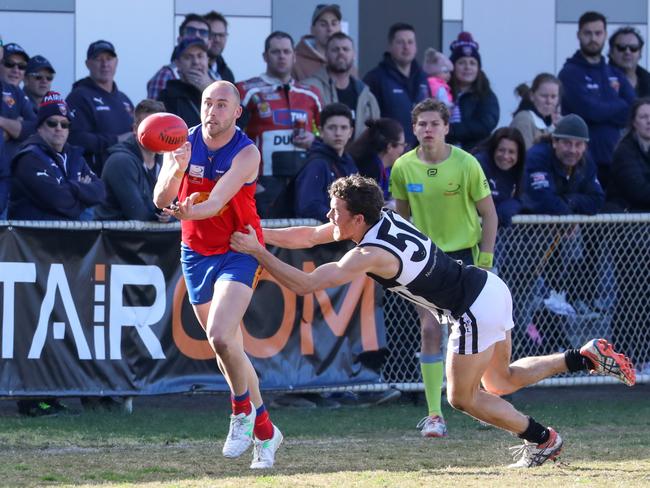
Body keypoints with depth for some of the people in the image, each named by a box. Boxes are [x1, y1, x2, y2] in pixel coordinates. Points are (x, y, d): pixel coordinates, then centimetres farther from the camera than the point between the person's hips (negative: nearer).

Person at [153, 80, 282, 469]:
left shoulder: (246, 154, -18)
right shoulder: (185, 143, -5)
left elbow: (217, 201, -31)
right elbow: (161, 200, -14)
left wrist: (190, 211, -53)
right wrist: (176, 170, -34)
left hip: (238, 251, -5)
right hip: (196, 252, 5)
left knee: (221, 337, -25)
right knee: (228, 348, 11)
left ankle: (243, 410, -1)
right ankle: (263, 430, 24)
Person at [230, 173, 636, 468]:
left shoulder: (371, 254, -23)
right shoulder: (382, 217, 3)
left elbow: (305, 284, -24)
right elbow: (308, 236, 15)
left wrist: (257, 251, -18)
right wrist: (258, 234, 8)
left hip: (476, 310, -9)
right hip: (491, 288, 9)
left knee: (462, 397, 5)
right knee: (500, 382, 22)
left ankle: (543, 439, 14)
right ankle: (588, 356, 18)